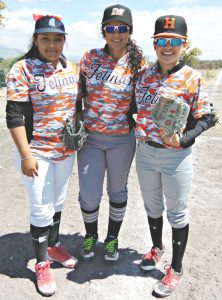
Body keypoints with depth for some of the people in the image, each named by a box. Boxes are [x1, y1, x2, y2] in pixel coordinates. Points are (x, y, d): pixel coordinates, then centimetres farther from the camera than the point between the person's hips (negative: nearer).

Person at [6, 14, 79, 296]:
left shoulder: (71, 69, 5)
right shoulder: (22, 69, -11)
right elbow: (15, 116, -14)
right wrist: (26, 155, -19)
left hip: (66, 150, 5)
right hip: (37, 152, -5)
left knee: (57, 203, 19)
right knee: (42, 209, 3)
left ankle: (53, 245, 41)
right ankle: (42, 263, 24)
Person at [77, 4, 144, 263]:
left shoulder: (137, 63, -2)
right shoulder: (90, 58, 1)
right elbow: (79, 93, 7)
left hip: (122, 140, -1)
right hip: (90, 137, 1)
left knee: (117, 191, 13)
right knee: (89, 195, 2)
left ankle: (112, 239, 38)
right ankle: (90, 235, 34)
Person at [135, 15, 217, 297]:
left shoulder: (193, 78, -10)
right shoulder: (144, 75, 3)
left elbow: (205, 118, -8)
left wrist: (183, 139, -23)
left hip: (176, 156, -4)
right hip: (145, 152, 5)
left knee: (177, 213, 11)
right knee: (152, 206, 21)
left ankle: (175, 269, 31)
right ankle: (157, 247, 48)